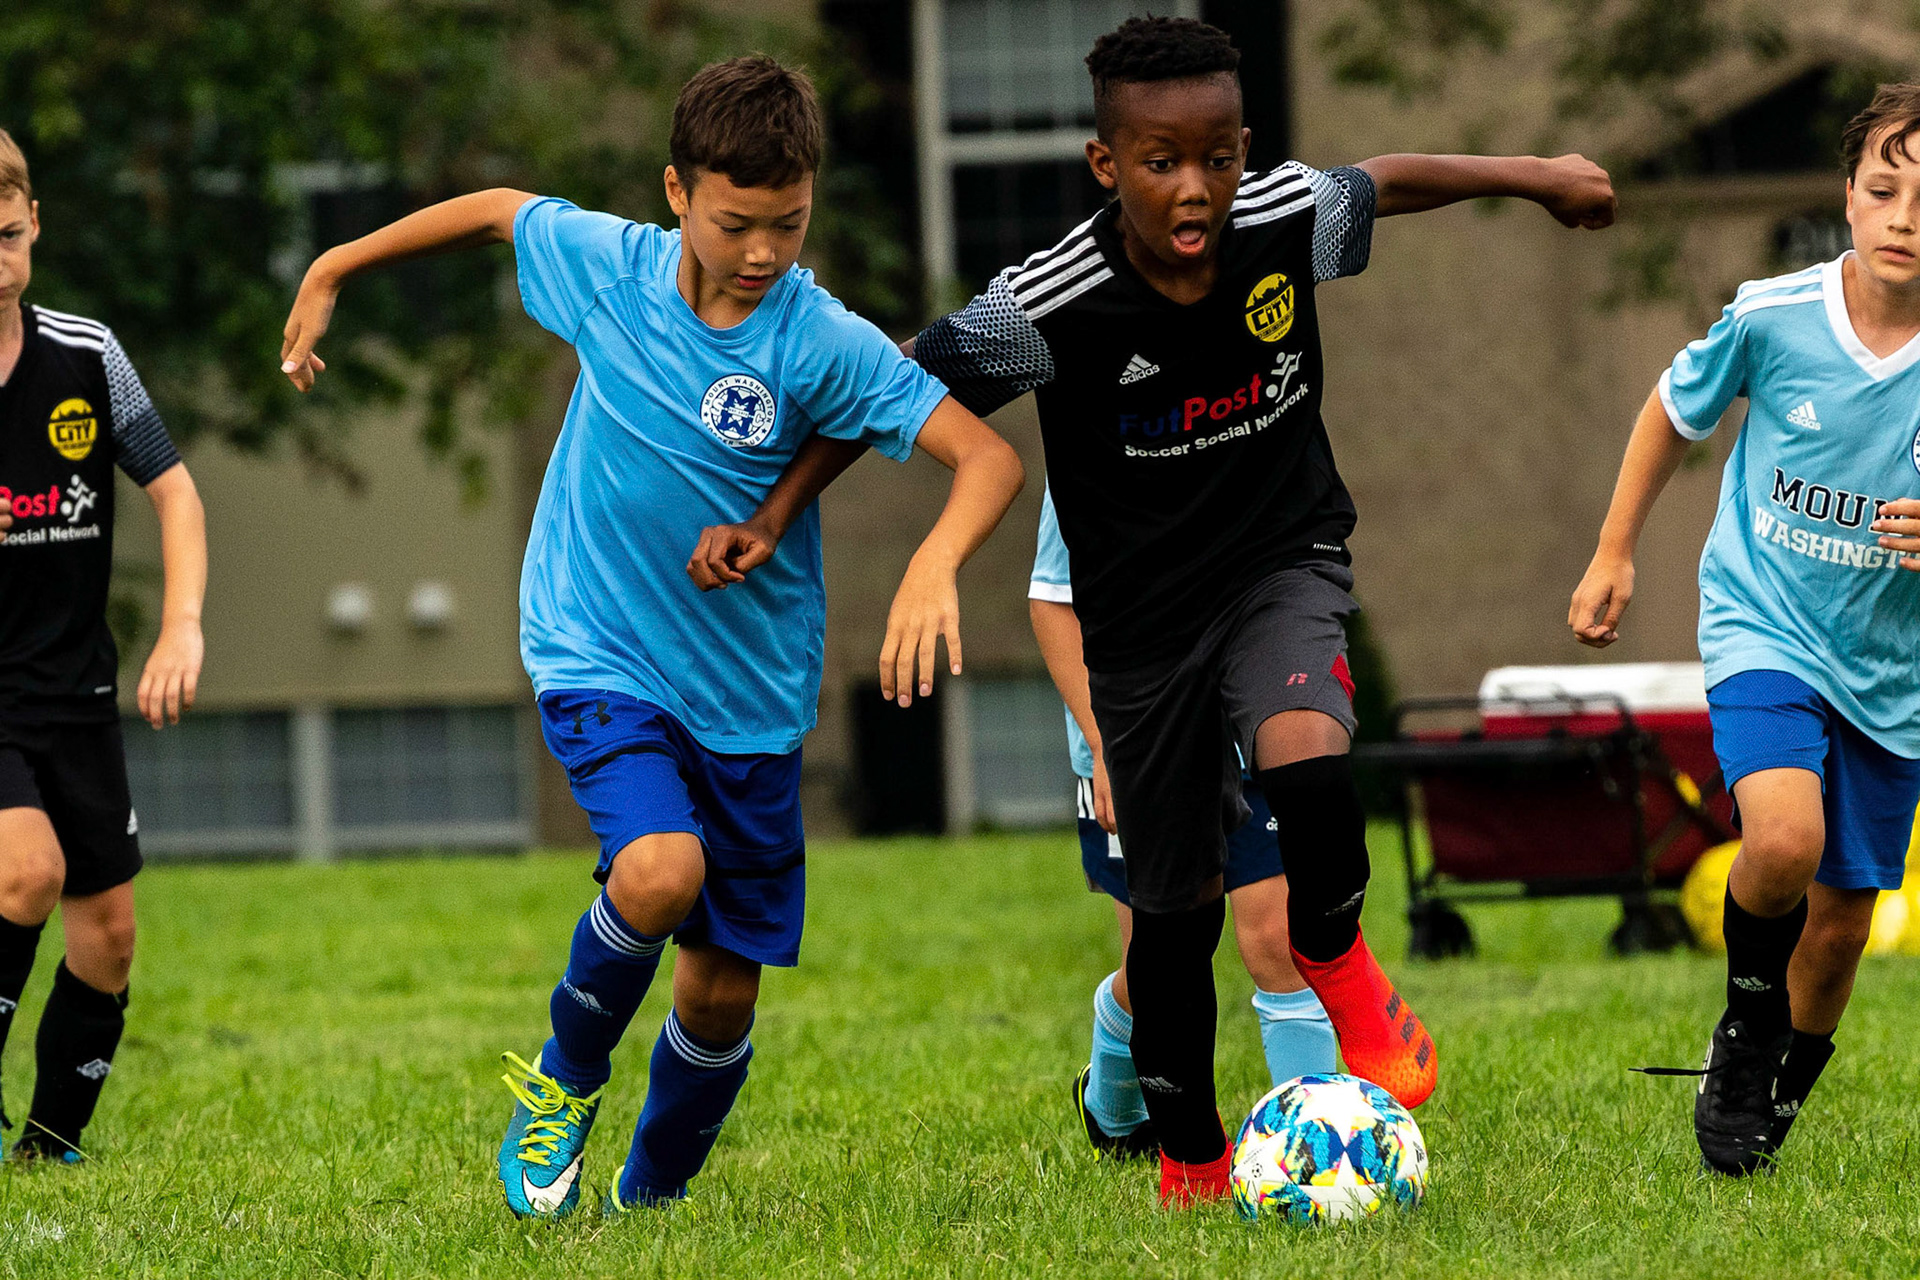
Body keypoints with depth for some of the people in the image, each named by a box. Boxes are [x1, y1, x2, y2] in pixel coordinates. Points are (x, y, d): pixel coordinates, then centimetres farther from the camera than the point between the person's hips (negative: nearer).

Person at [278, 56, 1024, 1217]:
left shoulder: (822, 346, -17)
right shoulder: (604, 263, -10)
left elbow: (991, 458, -24)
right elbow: (499, 209, 11)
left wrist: (935, 567, -44)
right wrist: (332, 272, 19)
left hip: (750, 688, 1)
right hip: (599, 654, -1)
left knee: (724, 989, 5)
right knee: (659, 871, -28)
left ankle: (655, 1197, 32)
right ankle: (567, 1078, 2)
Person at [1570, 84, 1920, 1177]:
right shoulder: (1771, 318, -13)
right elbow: (1677, 410, 8)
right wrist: (1615, 551, 12)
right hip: (1763, 629, -2)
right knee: (1784, 840, -28)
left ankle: (1776, 1097, 36)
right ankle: (1749, 1016, 1)